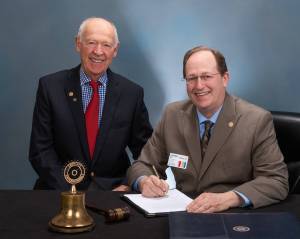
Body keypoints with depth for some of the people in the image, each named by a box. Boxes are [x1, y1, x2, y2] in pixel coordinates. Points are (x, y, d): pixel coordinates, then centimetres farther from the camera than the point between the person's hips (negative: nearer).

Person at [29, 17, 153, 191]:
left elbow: (146, 151, 7)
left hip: (113, 190, 2)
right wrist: (67, 190, -13)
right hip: (62, 191, -1)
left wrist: (127, 186, -10)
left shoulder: (132, 93, 2)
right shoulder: (50, 87, 1)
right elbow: (41, 150, -1)